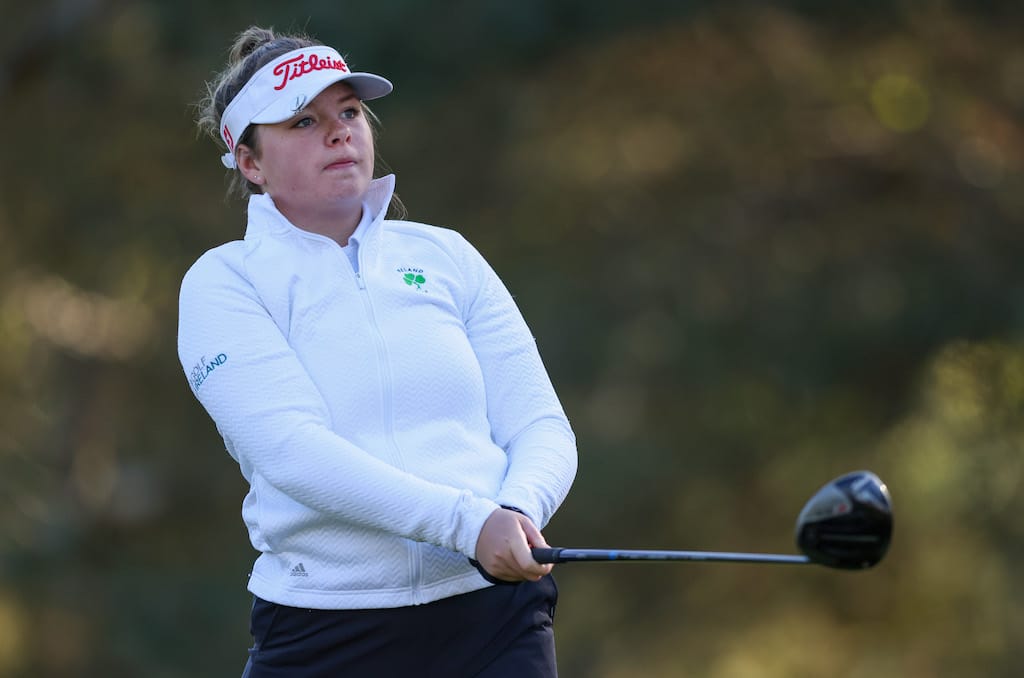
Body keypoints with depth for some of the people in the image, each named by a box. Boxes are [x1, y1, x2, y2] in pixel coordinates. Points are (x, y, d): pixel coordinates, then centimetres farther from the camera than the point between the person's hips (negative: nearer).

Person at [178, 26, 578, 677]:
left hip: (495, 616, 2)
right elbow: (292, 451, -13)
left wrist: (518, 511, -15)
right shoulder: (224, 282, 1)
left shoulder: (445, 256, 13)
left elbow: (540, 426, 8)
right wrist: (468, 522, -23)